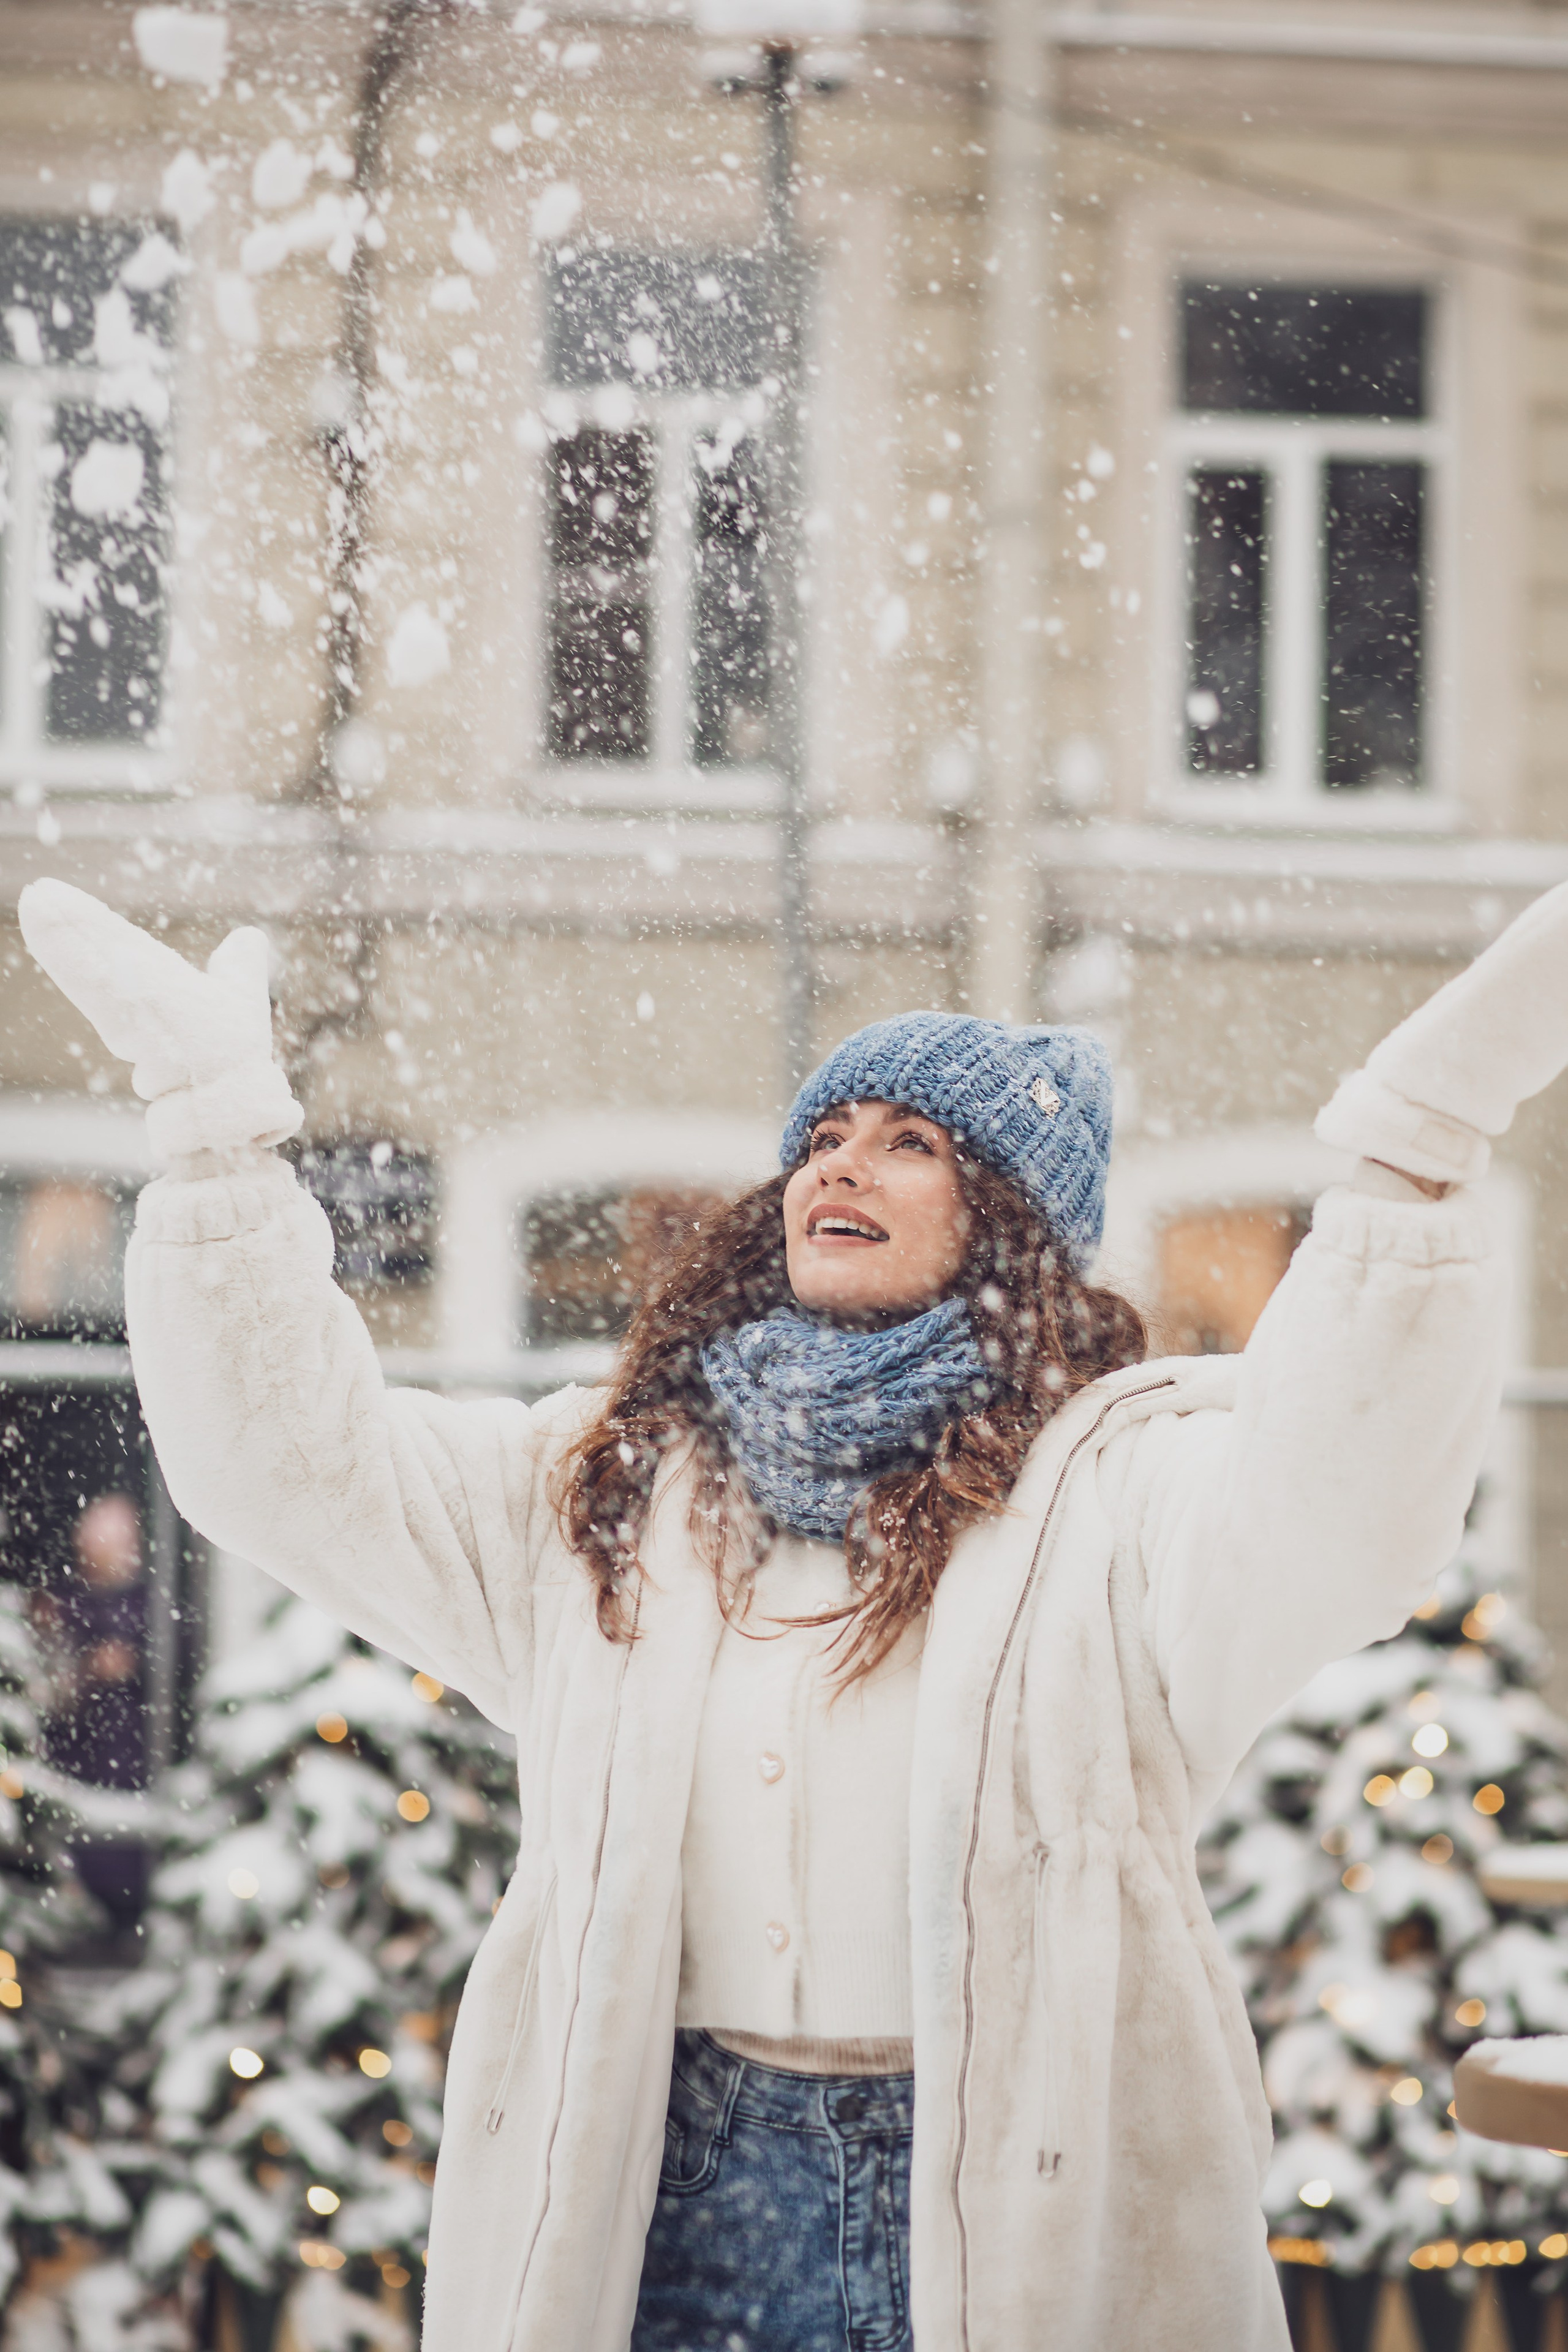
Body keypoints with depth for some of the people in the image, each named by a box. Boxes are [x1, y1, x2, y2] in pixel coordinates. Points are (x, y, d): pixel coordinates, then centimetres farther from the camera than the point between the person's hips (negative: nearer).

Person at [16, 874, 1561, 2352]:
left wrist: (1424, 1133, -34)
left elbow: (1335, 1516, -21)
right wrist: (215, 1112, 1)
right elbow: (291, 1451, 10)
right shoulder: (611, 1488, 13)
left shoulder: (1117, 1483, -2)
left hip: (1011, 2200, -3)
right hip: (660, 2194, 4)